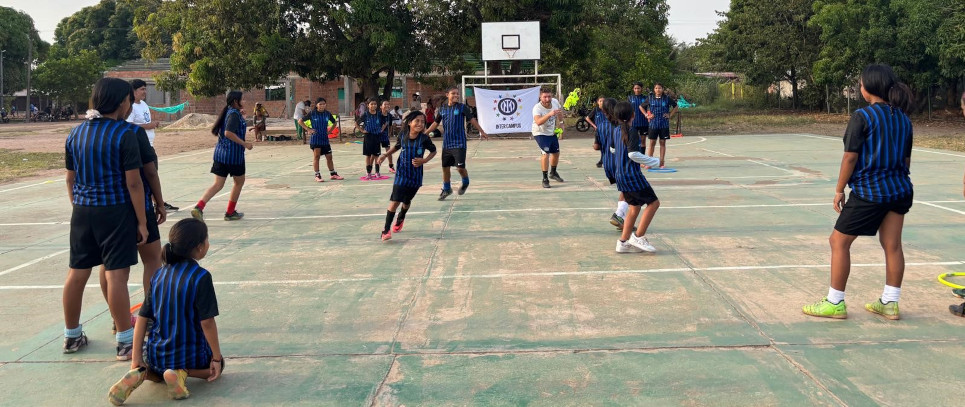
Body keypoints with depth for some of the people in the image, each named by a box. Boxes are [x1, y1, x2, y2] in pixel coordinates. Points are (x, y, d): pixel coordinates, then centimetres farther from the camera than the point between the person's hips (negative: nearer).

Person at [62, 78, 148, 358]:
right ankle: (125, 341, 3)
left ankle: (72, 336, 27)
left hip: (82, 211, 7)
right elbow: (133, 183, -14)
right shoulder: (125, 133, -12)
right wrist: (141, 221, -8)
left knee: (77, 273, 13)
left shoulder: (76, 133, 7)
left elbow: (70, 179, 13)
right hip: (115, 211, -6)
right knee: (116, 274, -4)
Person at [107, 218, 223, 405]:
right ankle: (183, 372, -6)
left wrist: (136, 359, 5)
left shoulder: (159, 275, 2)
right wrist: (217, 358, -7)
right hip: (190, 354, -5)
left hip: (156, 355, 5)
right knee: (217, 365, 26)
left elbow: (142, 319, 1)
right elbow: (207, 322, -16)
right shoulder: (201, 277, -16)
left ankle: (141, 373, 1)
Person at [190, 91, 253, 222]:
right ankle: (230, 212, 20)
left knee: (218, 184, 4)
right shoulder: (234, 114, -13)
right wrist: (244, 144, -21)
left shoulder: (227, 113, 13)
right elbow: (229, 133, -25)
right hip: (233, 154, -8)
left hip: (220, 152, 8)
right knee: (239, 181, 13)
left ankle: (199, 207, -14)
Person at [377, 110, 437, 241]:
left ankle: (400, 219, 51)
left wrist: (424, 160, -12)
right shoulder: (402, 135, -7)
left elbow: (433, 151, 4)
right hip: (402, 173, -1)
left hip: (416, 175, 1)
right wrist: (386, 154, 5)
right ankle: (386, 229, -5)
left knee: (406, 201, 18)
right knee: (395, 201, -12)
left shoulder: (424, 138, -13)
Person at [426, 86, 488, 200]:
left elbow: (472, 120, -1)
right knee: (445, 167, 9)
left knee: (460, 167, -9)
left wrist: (481, 132, -6)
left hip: (459, 143, -4)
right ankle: (446, 189, 28)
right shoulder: (442, 109, 5)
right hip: (446, 143, 4)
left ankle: (465, 183, 23)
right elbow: (436, 123, 16)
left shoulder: (462, 107, -4)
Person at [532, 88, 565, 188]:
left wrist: (561, 123, 10)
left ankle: (553, 173, 45)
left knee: (556, 153, 19)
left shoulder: (555, 102, -15)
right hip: (540, 133, -7)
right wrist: (550, 114, -64)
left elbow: (559, 112, 10)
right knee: (546, 153, -23)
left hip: (552, 132, 7)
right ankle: (545, 179, -11)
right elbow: (538, 122, -53)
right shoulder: (537, 108, -33)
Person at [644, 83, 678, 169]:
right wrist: (647, 115, 4)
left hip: (664, 124, 0)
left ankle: (662, 162, 10)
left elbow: (675, 106, 12)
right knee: (652, 143, 1)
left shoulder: (667, 98, 1)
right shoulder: (650, 98, 2)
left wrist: (670, 115, 2)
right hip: (653, 124, 0)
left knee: (663, 142, 5)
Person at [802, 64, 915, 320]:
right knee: (892, 246, 11)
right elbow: (906, 159, 12)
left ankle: (835, 303, 8)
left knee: (839, 241, 4)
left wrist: (839, 190, -6)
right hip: (900, 191, 7)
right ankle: (890, 303, 16)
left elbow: (850, 157, -14)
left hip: (867, 192, -7)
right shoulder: (903, 119, 7)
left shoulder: (862, 117, -13)